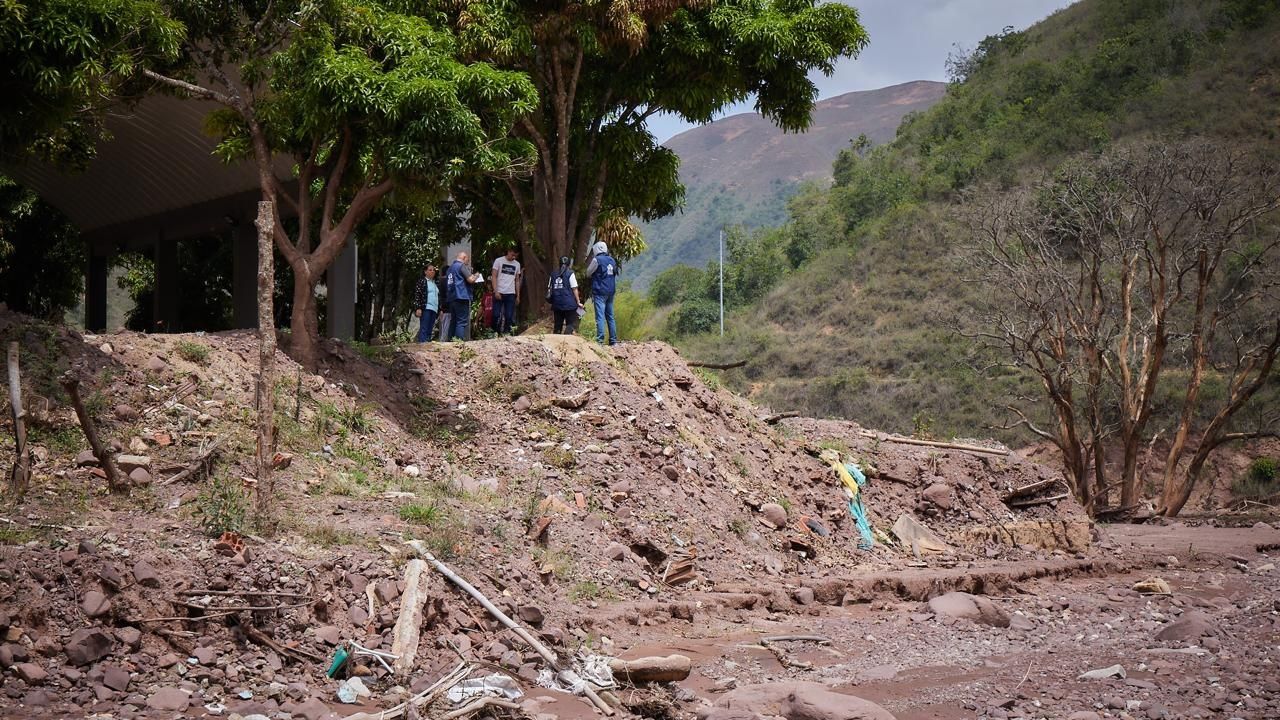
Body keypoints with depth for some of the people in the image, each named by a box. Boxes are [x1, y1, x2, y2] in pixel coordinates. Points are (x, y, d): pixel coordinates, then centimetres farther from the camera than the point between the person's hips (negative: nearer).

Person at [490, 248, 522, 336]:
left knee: (509, 317, 2)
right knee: (496, 315, -4)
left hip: (511, 294, 3)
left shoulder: (517, 264, 12)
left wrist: (518, 296, 12)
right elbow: (494, 277, -3)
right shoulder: (498, 261, 0)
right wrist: (496, 291, -12)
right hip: (499, 293, -3)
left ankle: (507, 334, 7)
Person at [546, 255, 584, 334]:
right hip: (569, 304, -5)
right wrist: (578, 302, -2)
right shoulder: (570, 274, -4)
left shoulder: (553, 275, 11)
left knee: (558, 325, 13)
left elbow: (549, 289, 11)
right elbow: (574, 289, -6)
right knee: (571, 324, -2)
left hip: (557, 304, 5)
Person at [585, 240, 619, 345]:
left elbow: (588, 273, 1)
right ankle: (613, 340, 12)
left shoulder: (596, 260, -8)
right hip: (611, 291, 6)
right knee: (610, 316, 12)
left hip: (600, 292, -6)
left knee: (600, 317, -9)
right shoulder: (612, 260, 11)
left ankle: (600, 340, -16)